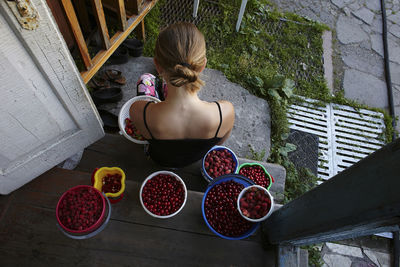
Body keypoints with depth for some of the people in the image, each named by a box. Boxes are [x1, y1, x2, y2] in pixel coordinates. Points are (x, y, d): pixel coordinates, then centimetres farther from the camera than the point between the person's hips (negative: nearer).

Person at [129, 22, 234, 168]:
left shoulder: (138, 111, -41)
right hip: (198, 157, 1)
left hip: (160, 160, 0)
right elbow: (219, 142, -15)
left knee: (145, 79, 17)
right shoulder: (225, 112, -40)